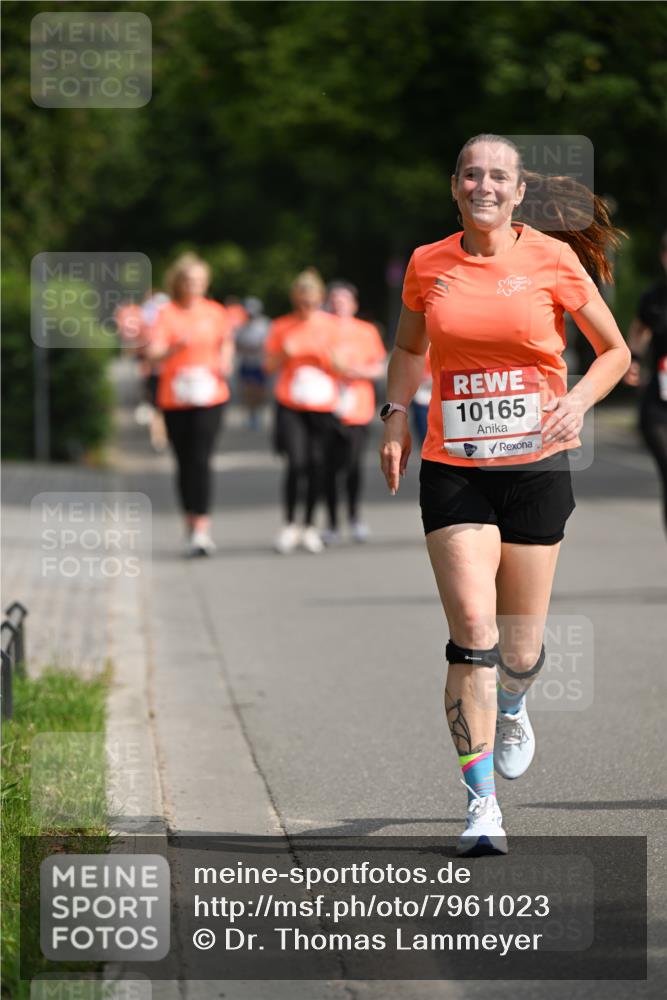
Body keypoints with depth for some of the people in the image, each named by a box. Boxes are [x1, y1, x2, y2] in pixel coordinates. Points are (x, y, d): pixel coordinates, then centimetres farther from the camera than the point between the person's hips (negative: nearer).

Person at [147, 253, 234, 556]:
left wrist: (224, 363, 3)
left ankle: (202, 529, -18)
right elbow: (153, 353, -14)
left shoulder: (214, 312, 5)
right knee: (185, 463, 7)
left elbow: (226, 341, 24)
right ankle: (191, 527, 21)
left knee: (200, 460, -13)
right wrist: (177, 346, -33)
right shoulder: (167, 314, -3)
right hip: (175, 399, 0)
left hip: (209, 397, 0)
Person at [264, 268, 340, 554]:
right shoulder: (281, 327, 5)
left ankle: (309, 526, 13)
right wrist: (284, 353, -10)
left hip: (322, 404, 1)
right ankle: (289, 524, 1)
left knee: (316, 464, -1)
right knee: (296, 463, -13)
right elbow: (269, 366, 9)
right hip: (290, 404, -1)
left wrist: (325, 354, -13)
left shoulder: (330, 325, 5)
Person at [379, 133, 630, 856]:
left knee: (520, 648, 7)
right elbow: (409, 348, 23)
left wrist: (577, 402, -11)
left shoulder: (553, 260, -2)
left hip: (535, 465, 0)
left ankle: (512, 712, 44)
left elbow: (615, 351, 7)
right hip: (452, 468, 0)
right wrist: (396, 415, 8)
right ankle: (481, 803, -7)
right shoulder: (427, 265, 4)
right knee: (472, 634, -13)